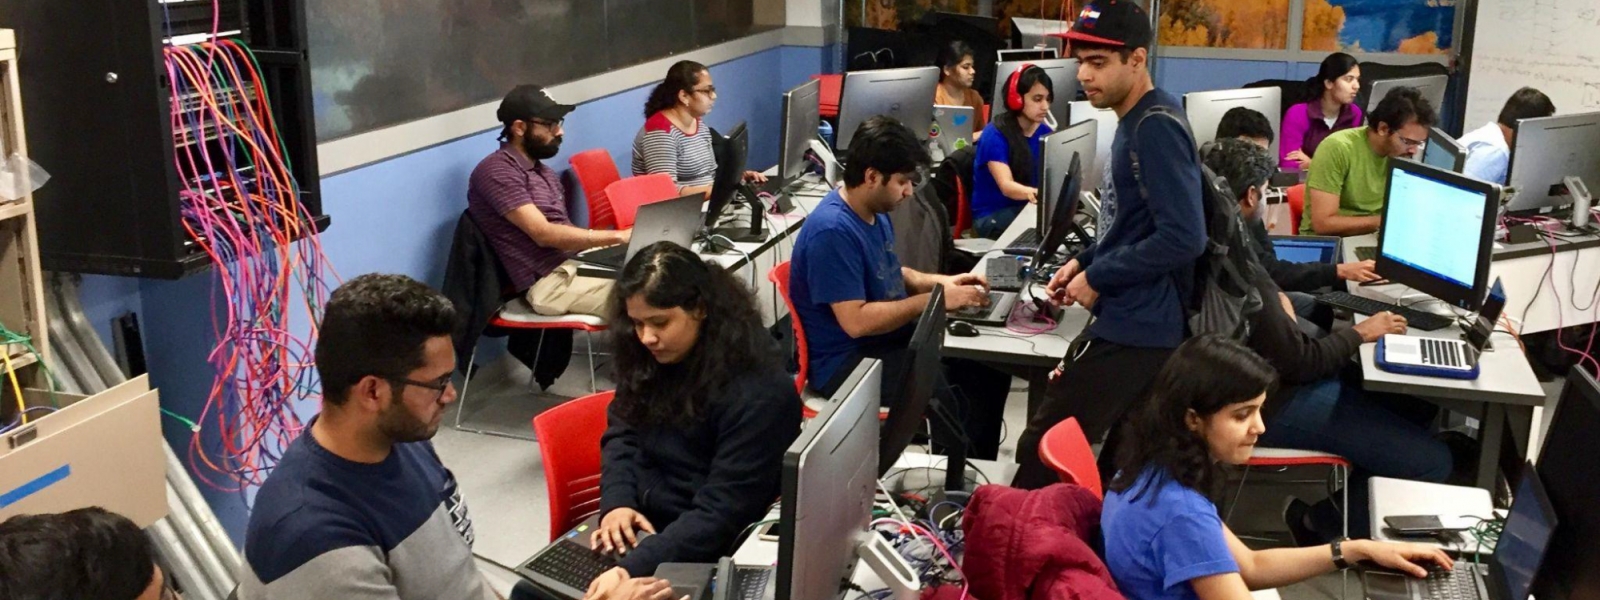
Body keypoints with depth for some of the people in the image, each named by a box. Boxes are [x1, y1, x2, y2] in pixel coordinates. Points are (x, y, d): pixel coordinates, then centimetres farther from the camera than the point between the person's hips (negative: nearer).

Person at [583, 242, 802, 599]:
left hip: (700, 551, -6)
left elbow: (721, 513, -24)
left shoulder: (757, 395, -23)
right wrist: (617, 501, -9)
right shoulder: (647, 357, -2)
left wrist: (632, 569, -33)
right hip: (637, 523, 7)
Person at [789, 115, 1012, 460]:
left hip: (888, 339, 10)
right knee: (950, 393, -29)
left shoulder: (875, 212, 7)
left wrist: (940, 282, 6)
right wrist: (935, 300, -22)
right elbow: (856, 321, -28)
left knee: (990, 367, 1)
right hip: (847, 363, -10)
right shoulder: (832, 231, -24)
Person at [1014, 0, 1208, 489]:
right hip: (1132, 320, 10)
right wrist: (1085, 262, 7)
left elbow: (1182, 237, -25)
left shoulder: (1157, 128, -18)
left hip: (1135, 328, -10)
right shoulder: (1134, 120, 13)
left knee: (1041, 449, -6)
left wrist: (1098, 278, -16)